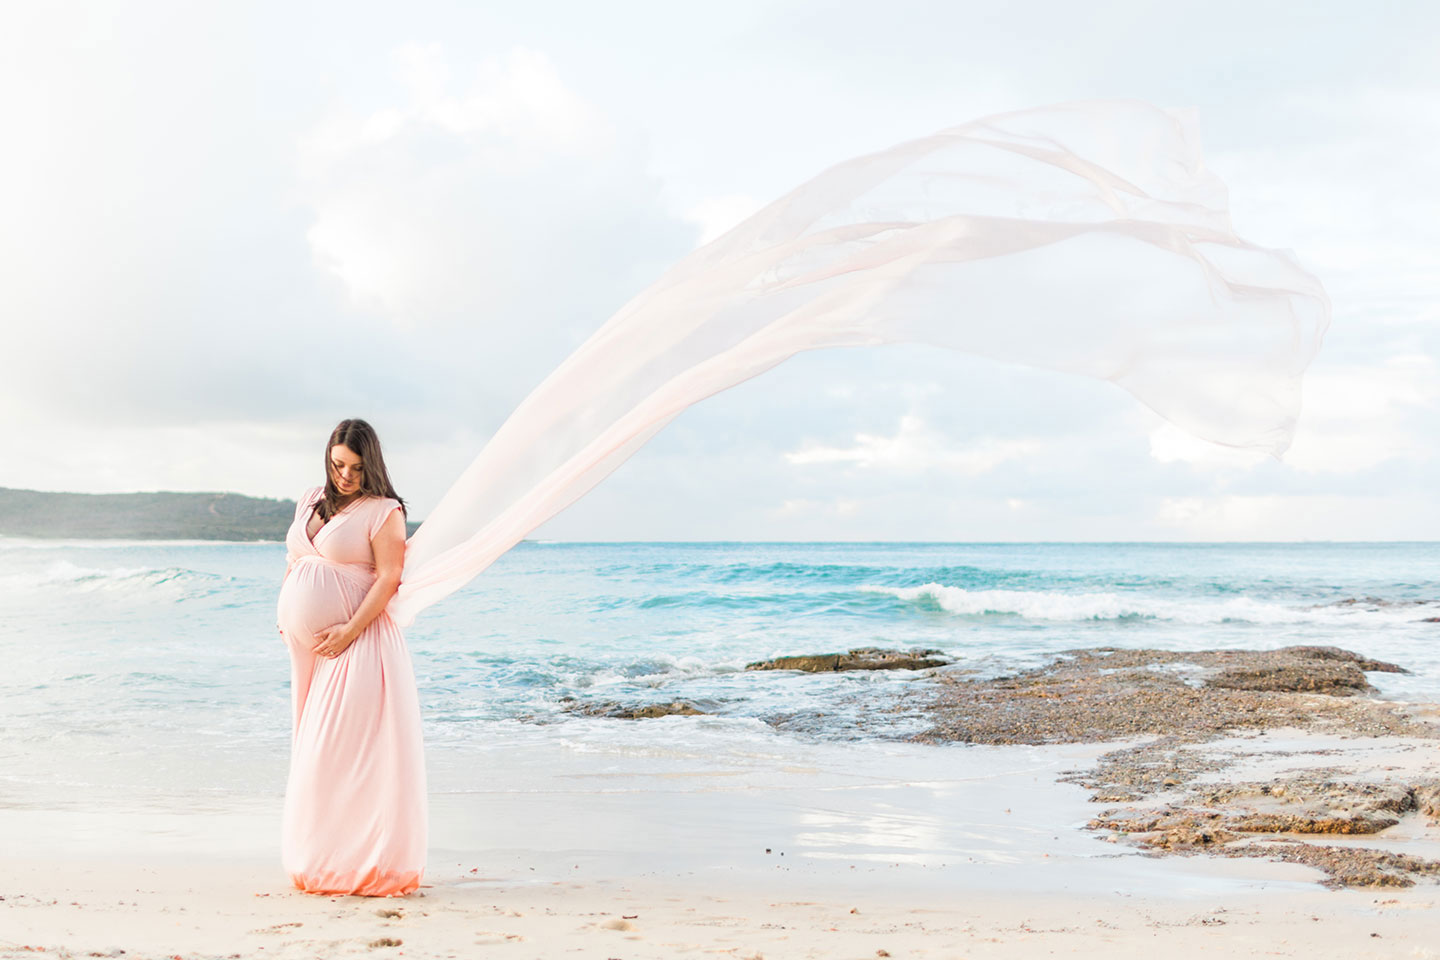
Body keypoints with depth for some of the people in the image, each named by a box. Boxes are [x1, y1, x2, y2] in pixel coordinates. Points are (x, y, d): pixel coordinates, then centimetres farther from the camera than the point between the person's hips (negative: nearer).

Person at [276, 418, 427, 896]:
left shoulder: (384, 511, -6)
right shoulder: (311, 501, 15)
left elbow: (389, 578, -13)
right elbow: (292, 560, 22)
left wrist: (351, 630, -20)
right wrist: (286, 616, 11)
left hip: (354, 644, -7)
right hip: (306, 644, 7)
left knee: (346, 749, -10)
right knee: (311, 747, 9)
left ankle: (360, 862, -2)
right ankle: (319, 861, 17)